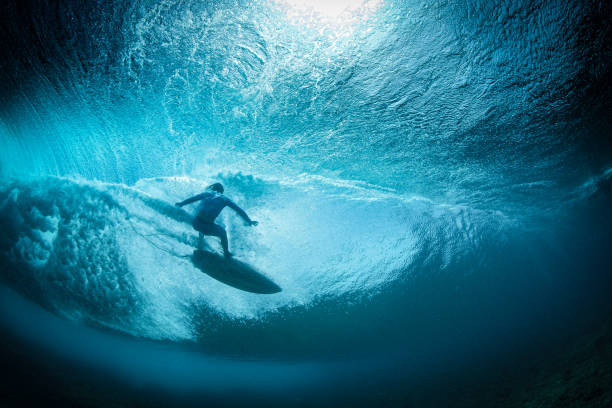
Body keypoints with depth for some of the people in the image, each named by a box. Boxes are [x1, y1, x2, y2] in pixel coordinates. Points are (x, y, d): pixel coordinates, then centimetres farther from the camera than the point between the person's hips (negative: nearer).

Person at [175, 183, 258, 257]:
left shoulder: (207, 193, 16)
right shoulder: (225, 199, 11)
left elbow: (193, 198, 24)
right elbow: (239, 210, 11)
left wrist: (181, 204, 38)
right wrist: (249, 221, 16)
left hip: (196, 224, 3)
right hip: (208, 227, -3)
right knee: (223, 232, 27)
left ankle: (200, 244, 45)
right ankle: (226, 253, 36)